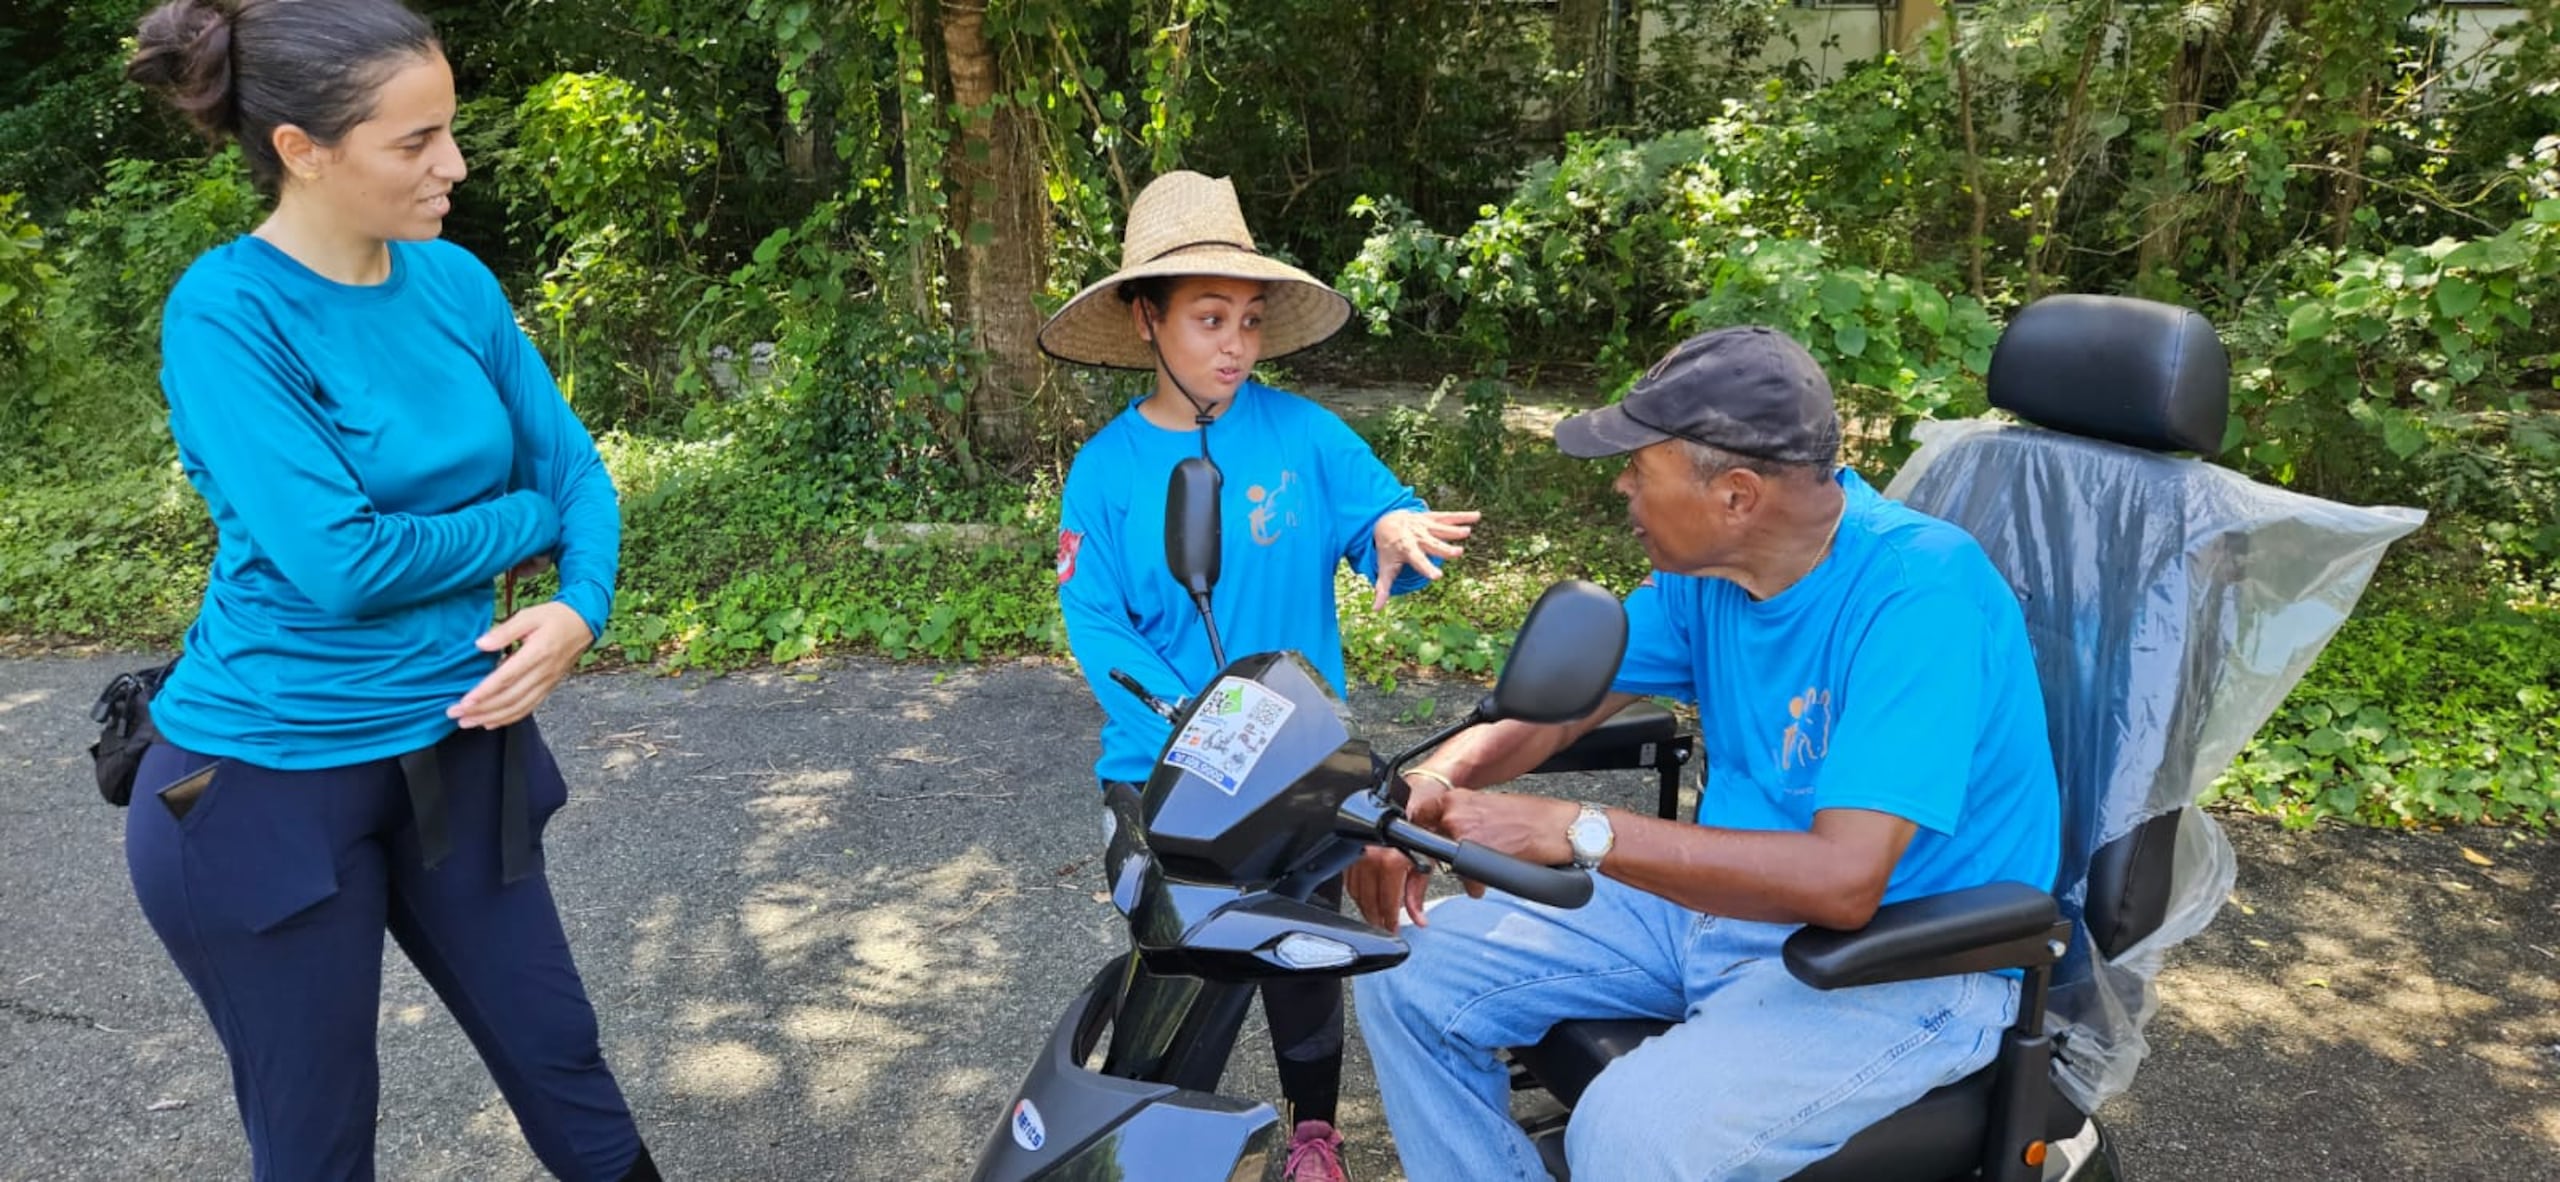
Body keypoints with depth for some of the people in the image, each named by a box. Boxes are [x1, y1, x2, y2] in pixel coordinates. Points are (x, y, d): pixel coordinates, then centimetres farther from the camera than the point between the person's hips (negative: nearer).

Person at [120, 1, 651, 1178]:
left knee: (560, 1061, 15)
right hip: (267, 785, -5)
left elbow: (572, 464, 3)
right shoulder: (226, 314, -18)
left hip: (456, 752, 5)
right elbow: (340, 562, -25)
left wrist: (579, 606, -16)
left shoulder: (455, 280, -1)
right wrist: (532, 520, -10)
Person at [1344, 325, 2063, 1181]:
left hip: (1902, 958, -7)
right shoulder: (1709, 563, -2)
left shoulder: (1918, 593, -26)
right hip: (1726, 896, 7)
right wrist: (1427, 790, -16)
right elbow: (1551, 709, 4)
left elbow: (1841, 881, -33)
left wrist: (1574, 833, -33)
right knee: (1411, 976, -1)